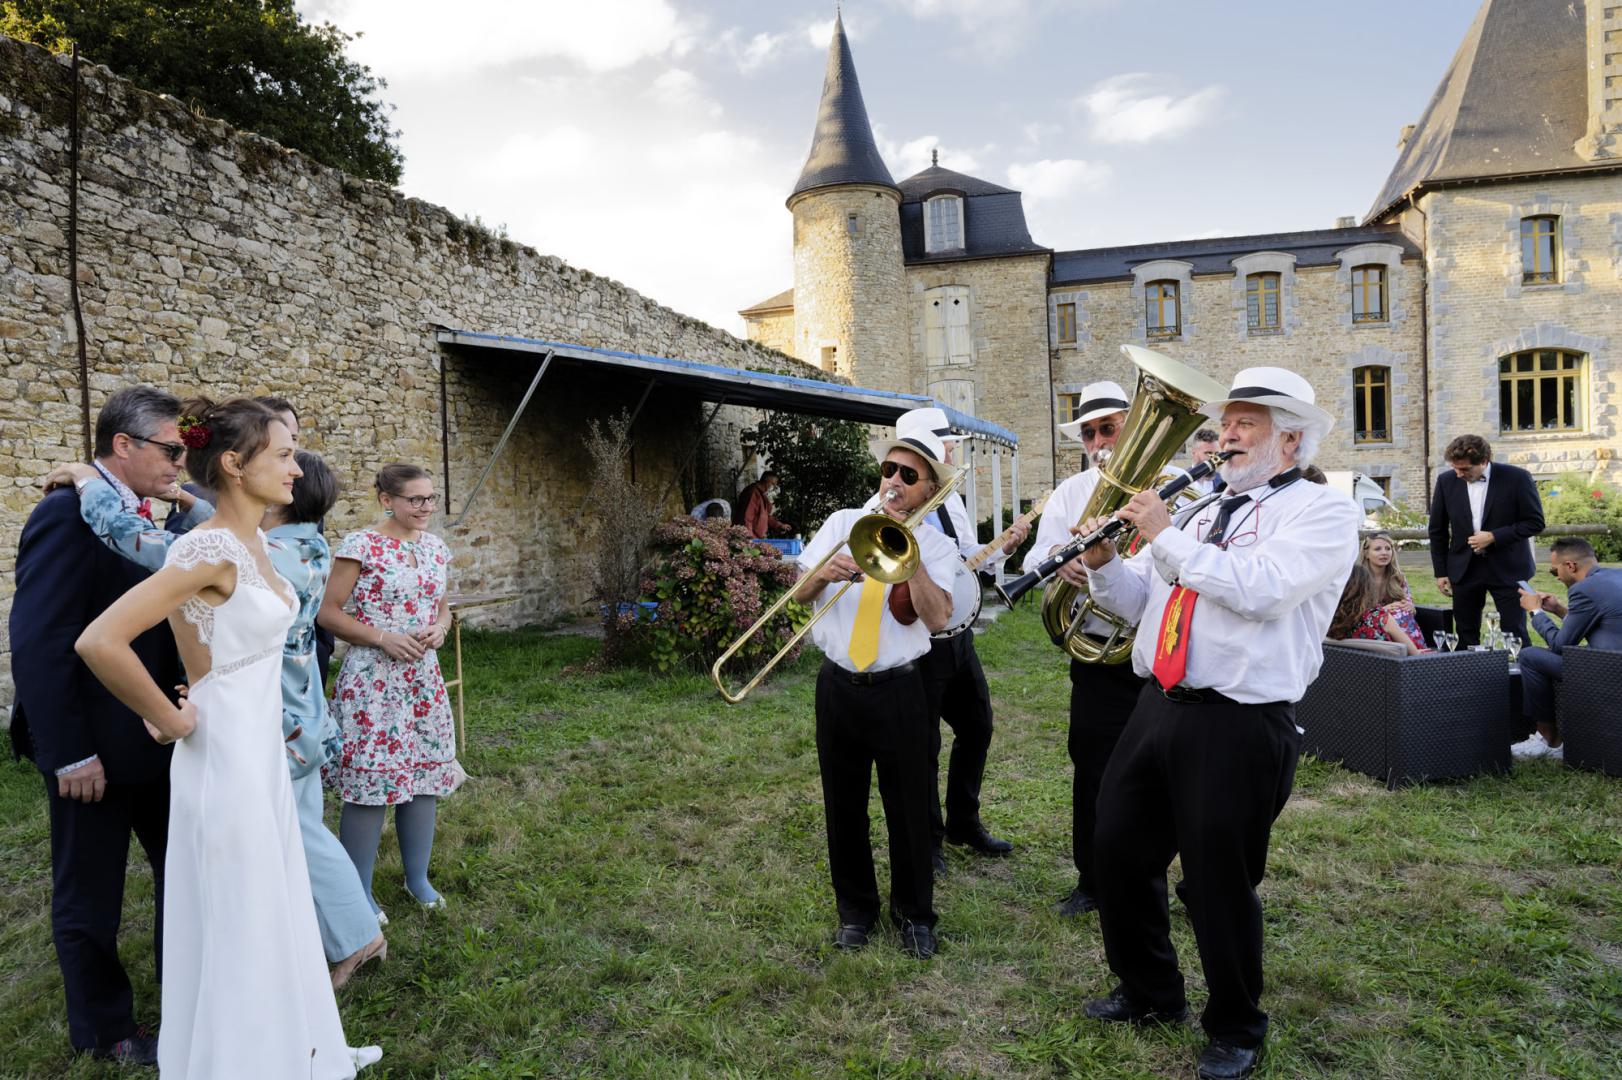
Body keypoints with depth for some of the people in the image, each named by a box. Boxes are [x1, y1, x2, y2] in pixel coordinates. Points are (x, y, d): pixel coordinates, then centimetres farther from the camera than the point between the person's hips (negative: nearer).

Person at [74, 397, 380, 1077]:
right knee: (238, 925, 7)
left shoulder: (252, 542, 5)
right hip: (225, 756, -9)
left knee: (275, 912, 21)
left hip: (262, 748, 9)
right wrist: (175, 722, -18)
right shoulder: (210, 549, -22)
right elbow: (99, 643, -28)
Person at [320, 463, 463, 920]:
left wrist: (439, 628, -4)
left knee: (425, 777, 12)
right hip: (373, 679, -6)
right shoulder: (361, 546, -11)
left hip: (424, 678, 6)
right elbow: (328, 613, -10)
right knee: (369, 783, -1)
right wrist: (384, 637, -18)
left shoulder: (435, 547, 8)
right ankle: (359, 894, 15)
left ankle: (418, 878, 30)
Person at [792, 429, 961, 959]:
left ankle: (914, 913, 29)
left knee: (908, 806, 7)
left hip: (898, 690, -2)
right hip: (838, 686, 2)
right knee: (843, 803, 12)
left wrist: (908, 547, -18)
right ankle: (855, 908, 32)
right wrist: (824, 573, -18)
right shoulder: (843, 522, 6)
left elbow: (936, 616, -16)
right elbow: (799, 593, 3)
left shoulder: (936, 546, 1)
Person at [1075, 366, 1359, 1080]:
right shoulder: (1204, 510, 17)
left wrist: (1166, 536, -17)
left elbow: (1259, 589, -23)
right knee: (1119, 848, 14)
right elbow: (1138, 600, 16)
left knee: (1219, 881, 5)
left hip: (1241, 726, -7)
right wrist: (1104, 563, -3)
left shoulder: (1322, 511, -4)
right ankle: (1150, 992, 37)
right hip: (1159, 706, 7)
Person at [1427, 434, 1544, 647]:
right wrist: (1441, 572, 5)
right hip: (1464, 570, 3)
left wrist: (1493, 537, -16)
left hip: (1507, 568, -2)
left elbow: (1535, 522, -5)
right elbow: (1437, 531, 7)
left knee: (1515, 633, 0)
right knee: (1465, 636, 6)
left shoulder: (1517, 478, -9)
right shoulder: (1446, 481, -1)